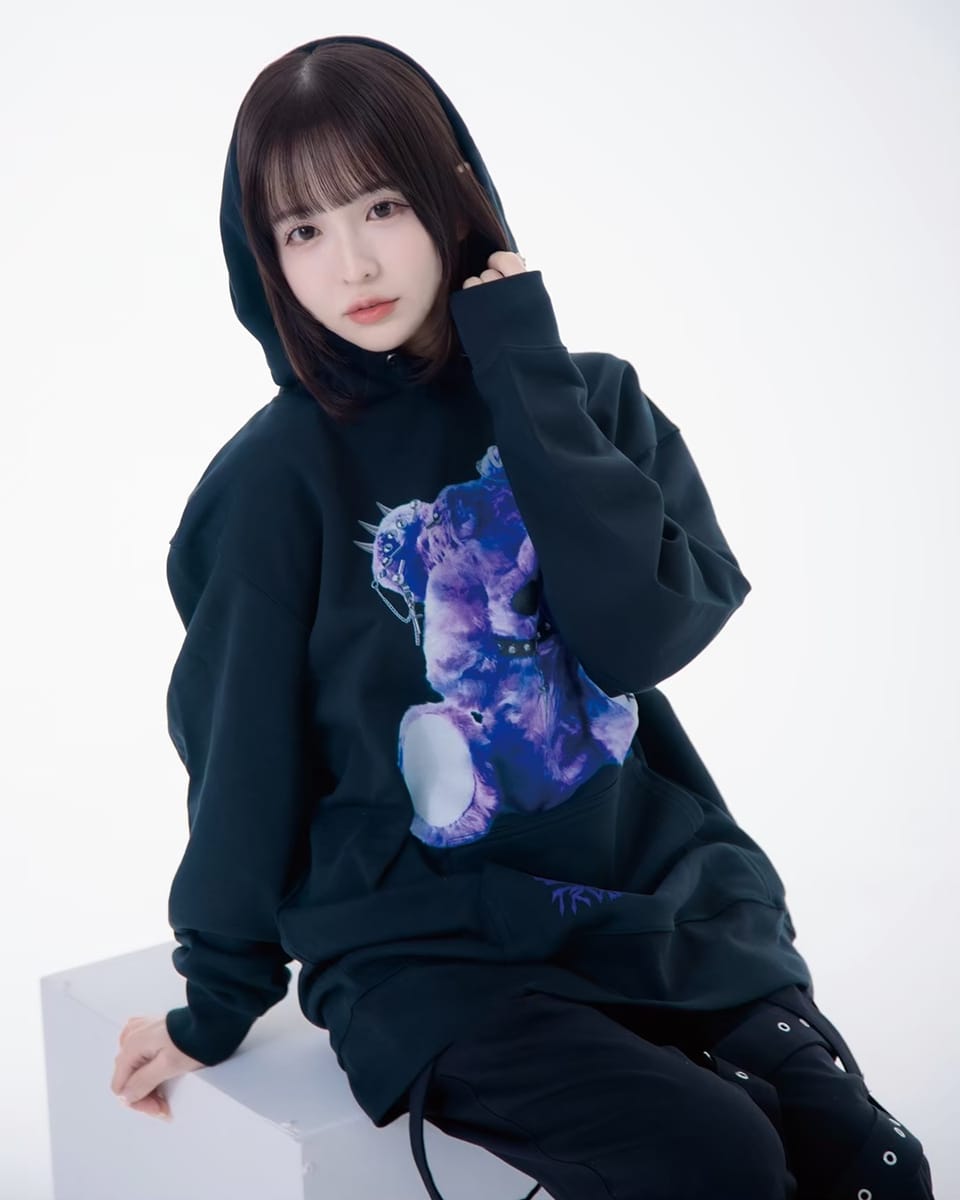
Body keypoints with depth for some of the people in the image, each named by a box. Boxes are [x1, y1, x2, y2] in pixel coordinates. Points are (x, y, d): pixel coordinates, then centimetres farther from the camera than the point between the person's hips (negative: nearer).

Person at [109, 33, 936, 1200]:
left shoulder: (592, 401, 2)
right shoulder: (277, 479, -8)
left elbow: (645, 630, -14)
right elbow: (244, 755, -1)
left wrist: (528, 377, -14)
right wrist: (219, 1000, 10)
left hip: (662, 893, 4)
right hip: (430, 944, -3)